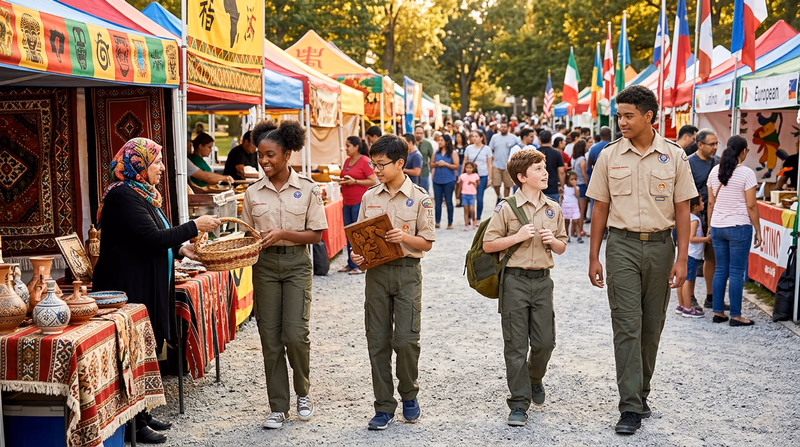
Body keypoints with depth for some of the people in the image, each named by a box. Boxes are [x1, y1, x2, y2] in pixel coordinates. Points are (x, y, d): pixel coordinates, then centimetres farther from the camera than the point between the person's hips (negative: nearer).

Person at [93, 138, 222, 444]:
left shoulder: (140, 193, 15)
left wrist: (179, 249, 8)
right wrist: (195, 226, -18)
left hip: (147, 288, 10)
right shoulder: (124, 195, -17)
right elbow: (152, 238, -24)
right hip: (129, 289, -10)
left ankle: (142, 415, 25)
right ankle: (134, 425, 6)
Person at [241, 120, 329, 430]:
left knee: (295, 333, -10)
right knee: (270, 337, 2)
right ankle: (278, 407, 14)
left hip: (296, 262, -2)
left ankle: (303, 392, 18)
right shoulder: (253, 193, 5)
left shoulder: (307, 189, -3)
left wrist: (282, 234, -17)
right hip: (265, 264, 3)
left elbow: (315, 235, -4)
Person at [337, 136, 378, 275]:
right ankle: (351, 264, 16)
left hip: (360, 202, -8)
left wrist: (354, 181, -17)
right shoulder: (347, 161, 15)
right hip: (347, 202, 8)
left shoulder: (365, 161, -9)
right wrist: (342, 181, 5)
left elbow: (373, 181, -13)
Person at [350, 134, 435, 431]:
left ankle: (409, 394, 20)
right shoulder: (369, 197, 8)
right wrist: (357, 255, -7)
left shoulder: (419, 198, -3)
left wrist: (405, 237, -20)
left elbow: (427, 243, -2)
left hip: (407, 271, -3)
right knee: (378, 341, 4)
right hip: (376, 271, 3)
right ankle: (384, 407, 14)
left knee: (406, 339, -7)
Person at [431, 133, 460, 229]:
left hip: (449, 181, -4)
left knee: (448, 202, 1)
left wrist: (445, 164, -14)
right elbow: (431, 165, 14)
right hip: (437, 180, 4)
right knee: (438, 202, 5)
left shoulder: (453, 153, -2)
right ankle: (437, 222, 10)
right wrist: (436, 164, -7)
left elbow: (456, 166, -7)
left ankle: (450, 223, 8)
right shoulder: (436, 152, 10)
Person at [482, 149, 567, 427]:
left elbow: (562, 248, 16)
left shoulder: (553, 209, 9)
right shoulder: (507, 208, -5)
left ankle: (535, 379, 37)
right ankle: (519, 403, 10)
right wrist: (517, 237, -15)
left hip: (542, 279, 4)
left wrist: (552, 240, -5)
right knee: (516, 344, 1)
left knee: (545, 340, 5)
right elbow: (488, 245, -4)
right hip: (515, 280, -4)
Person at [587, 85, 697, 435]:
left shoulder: (674, 156, 1)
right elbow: (600, 209, 5)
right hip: (622, 246, -1)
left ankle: (641, 392, 27)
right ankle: (631, 408, -3)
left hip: (660, 245, 1)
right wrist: (594, 258, 2)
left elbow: (682, 210, 2)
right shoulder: (610, 156, 1)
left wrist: (682, 259, -5)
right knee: (627, 326, -6)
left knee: (652, 327, 10)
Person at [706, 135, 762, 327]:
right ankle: (735, 315, 4)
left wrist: (710, 226, 17)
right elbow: (751, 206, -10)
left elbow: (710, 202, 9)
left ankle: (718, 312, 15)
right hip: (739, 227, -5)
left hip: (717, 227, 5)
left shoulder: (715, 171, 5)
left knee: (720, 270, 11)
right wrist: (758, 230, -2)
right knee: (736, 272, 0)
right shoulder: (746, 173, -10)